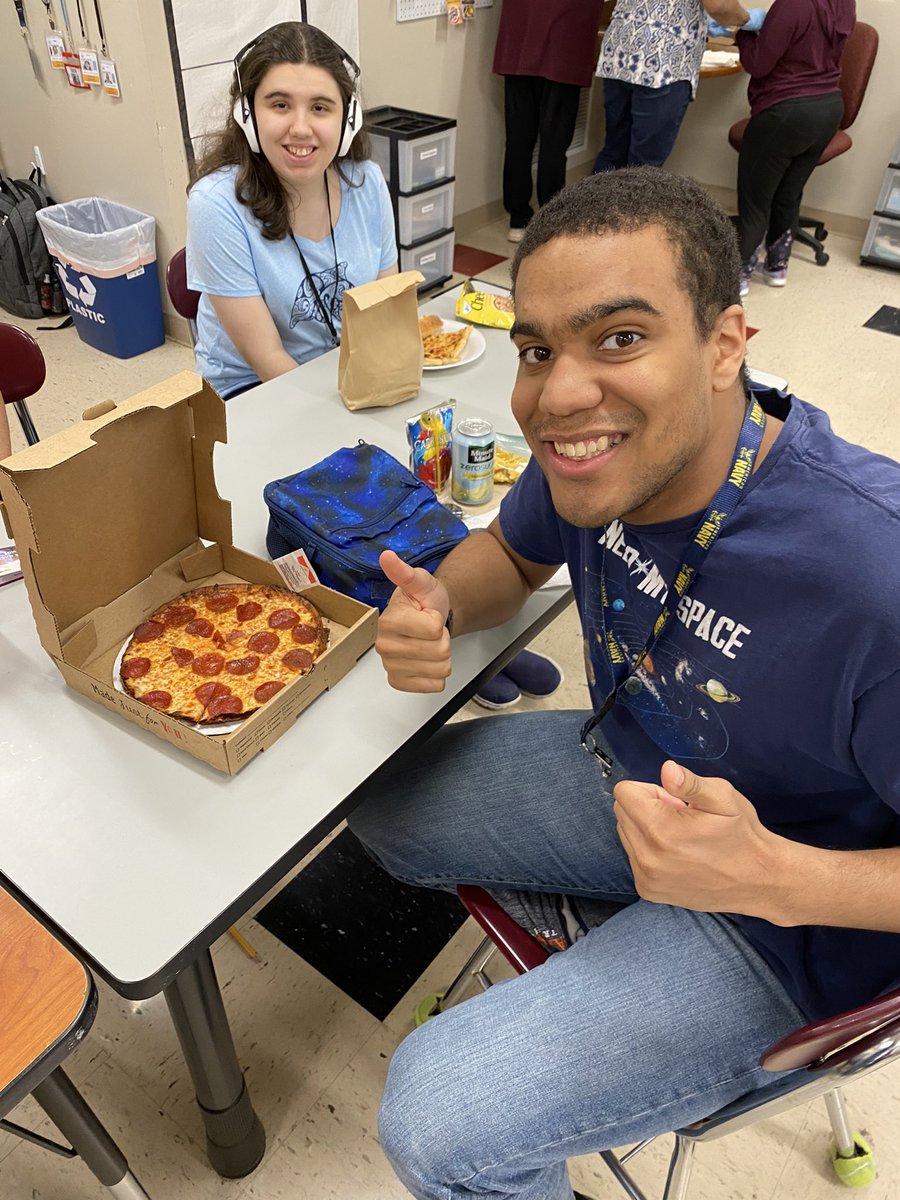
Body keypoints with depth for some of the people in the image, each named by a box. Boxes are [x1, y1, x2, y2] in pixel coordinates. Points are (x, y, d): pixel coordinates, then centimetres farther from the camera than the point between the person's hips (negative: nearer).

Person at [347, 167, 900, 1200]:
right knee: (376, 799, 12)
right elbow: (512, 553, 5)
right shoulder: (595, 453, -15)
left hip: (779, 919, -6)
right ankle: (594, 920, 26)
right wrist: (438, 605, -17)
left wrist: (771, 877, -39)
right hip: (626, 772, 7)